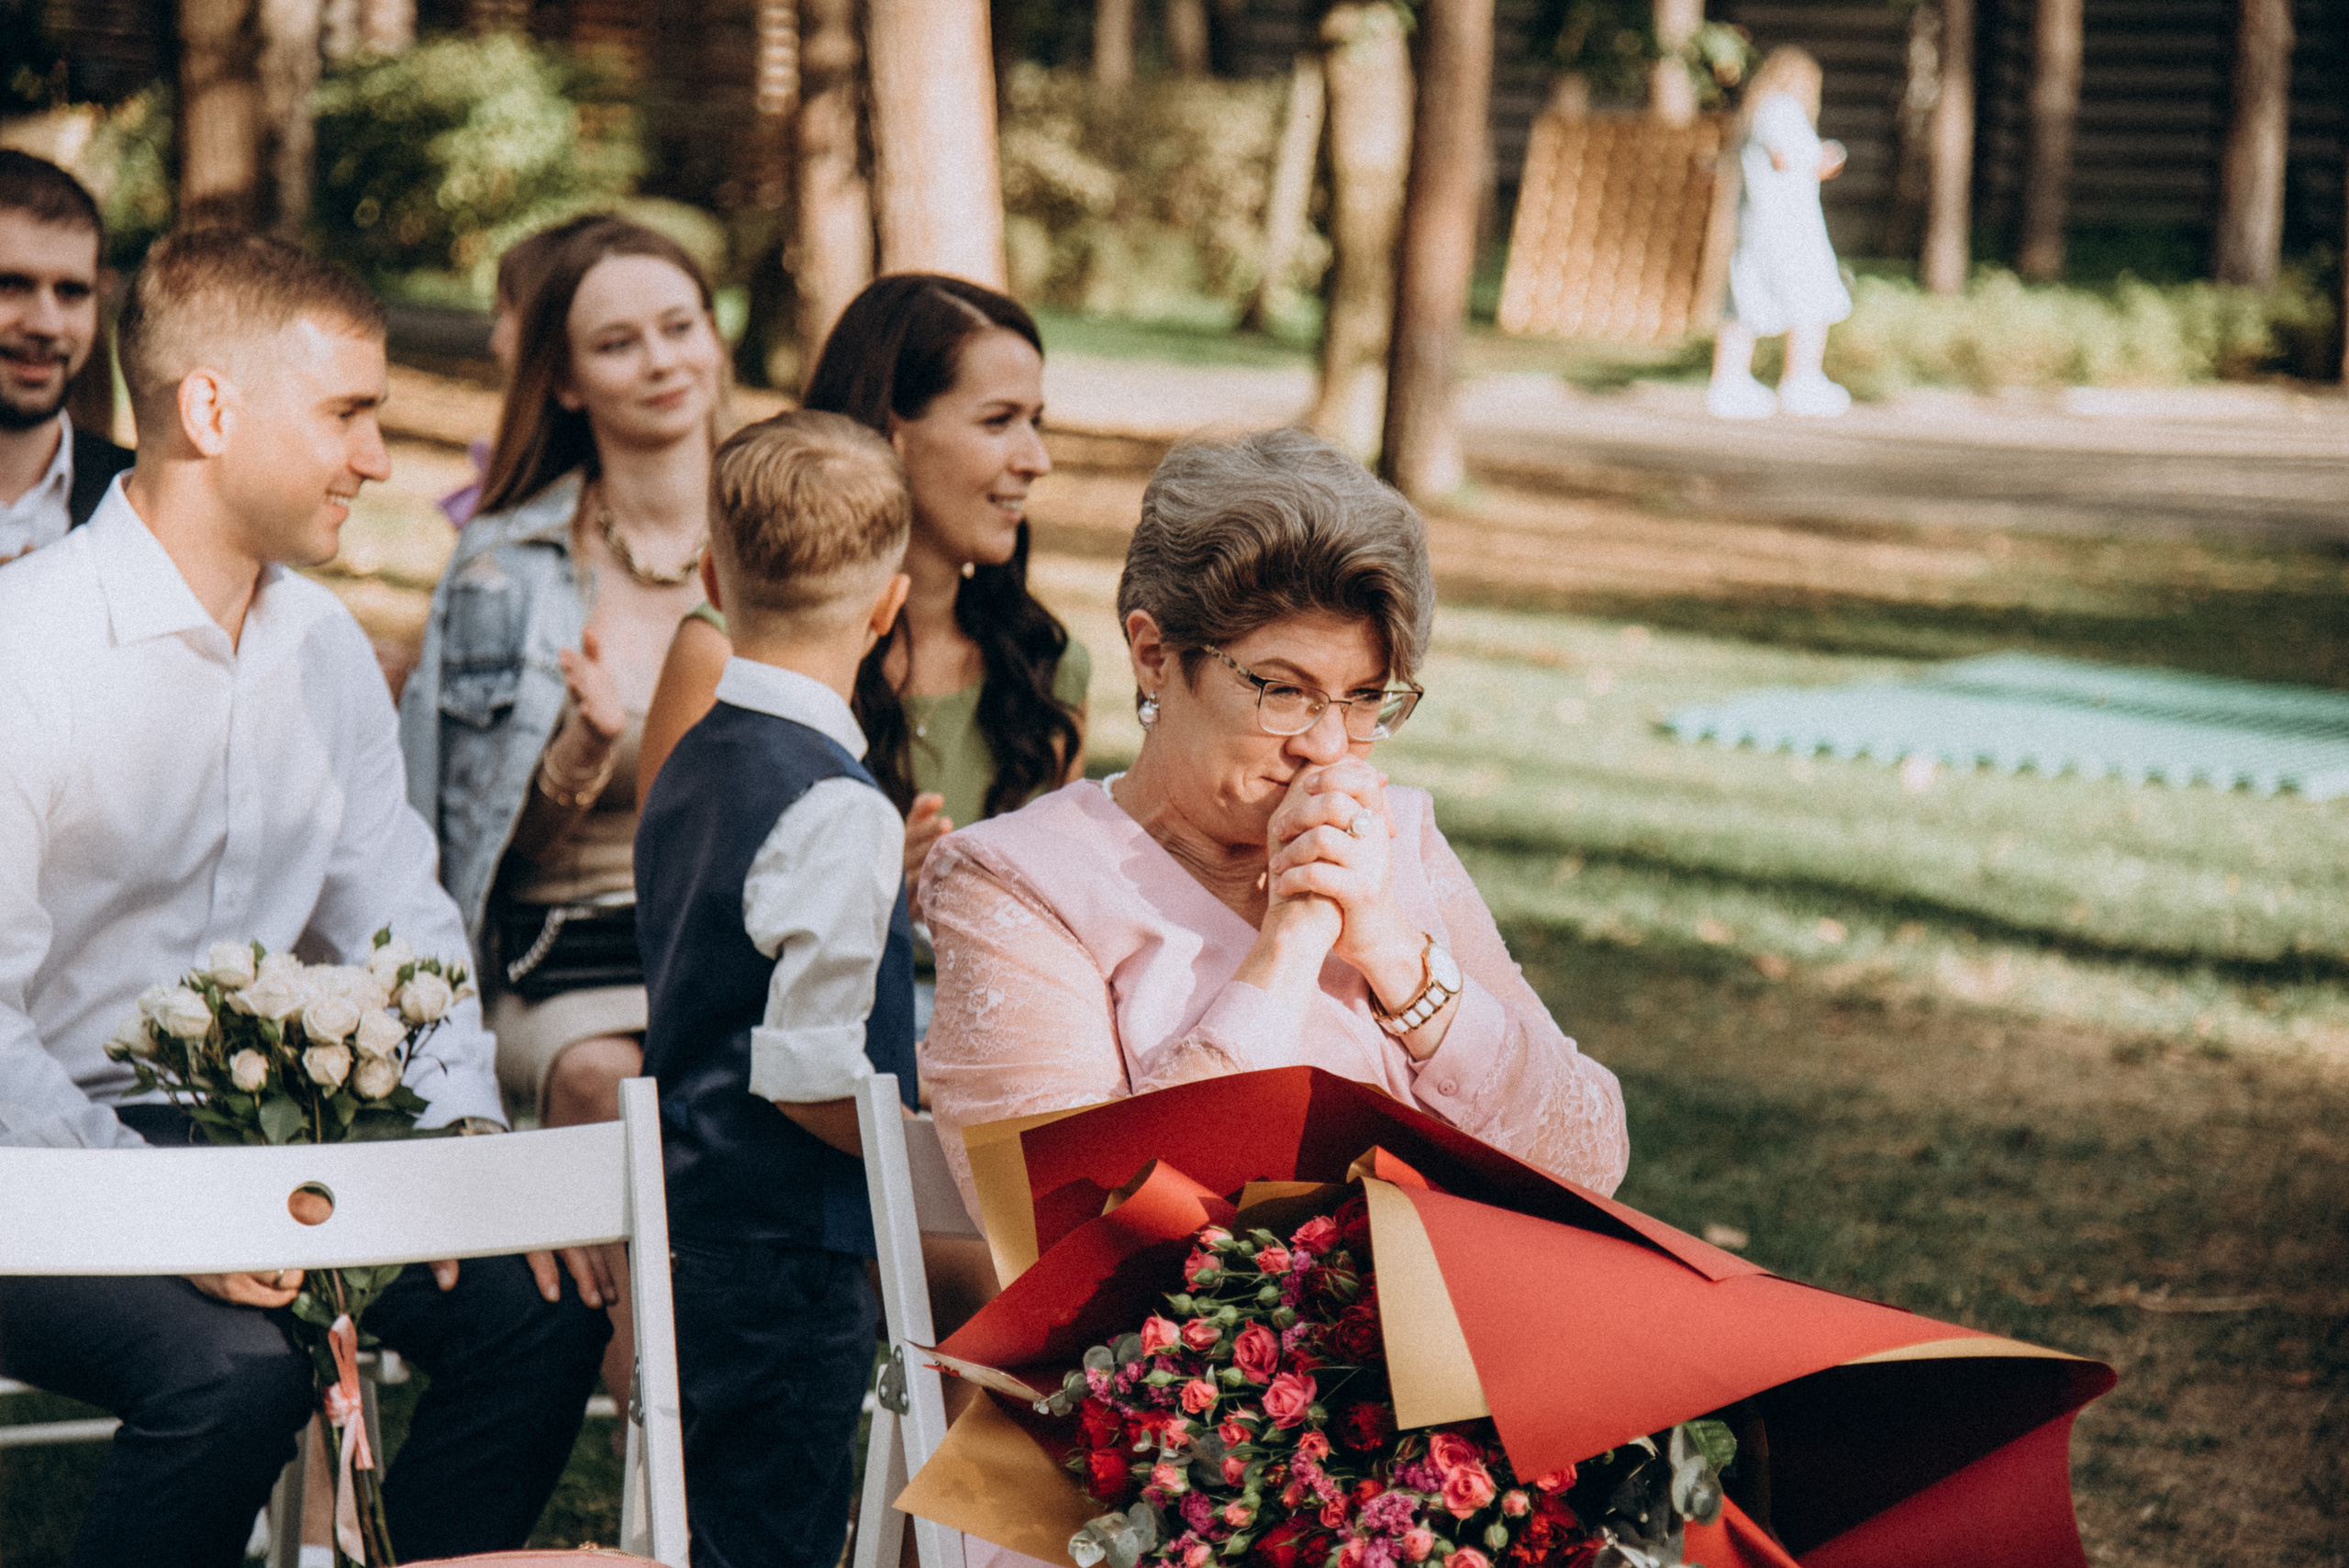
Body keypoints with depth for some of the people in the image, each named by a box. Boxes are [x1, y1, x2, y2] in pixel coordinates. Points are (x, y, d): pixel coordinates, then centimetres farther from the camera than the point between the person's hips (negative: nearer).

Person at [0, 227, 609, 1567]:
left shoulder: (325, 646, 7)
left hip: (243, 1136, 7)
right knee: (236, 1364, -32)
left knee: (543, 1302, -9)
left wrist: (467, 1128, -3)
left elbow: (400, 916, 14)